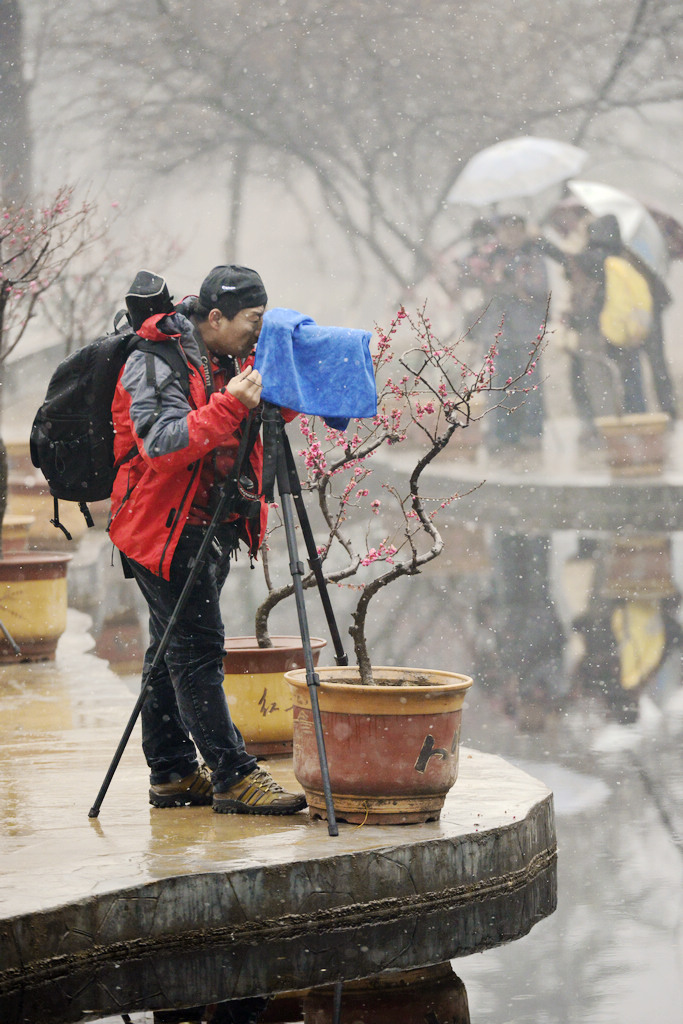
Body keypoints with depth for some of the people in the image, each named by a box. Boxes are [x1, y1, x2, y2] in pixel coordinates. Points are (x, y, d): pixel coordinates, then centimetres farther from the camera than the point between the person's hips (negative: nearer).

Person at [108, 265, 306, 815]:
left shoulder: (229, 357, 10)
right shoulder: (158, 362, -16)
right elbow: (163, 446, -27)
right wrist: (231, 404, -32)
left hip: (208, 527, 9)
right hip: (167, 527, -9)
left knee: (172, 648, 12)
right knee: (197, 648, -10)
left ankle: (173, 774, 16)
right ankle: (233, 775, -11)